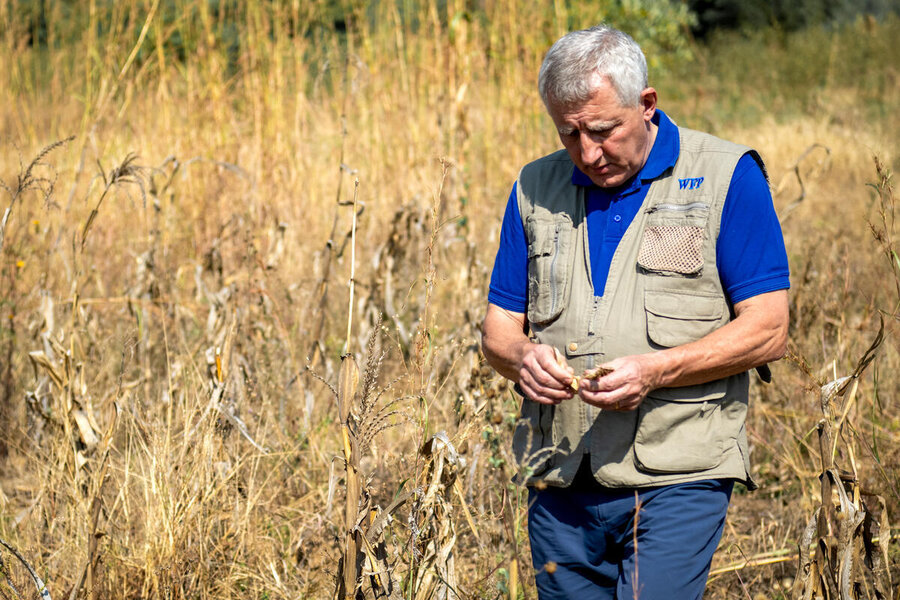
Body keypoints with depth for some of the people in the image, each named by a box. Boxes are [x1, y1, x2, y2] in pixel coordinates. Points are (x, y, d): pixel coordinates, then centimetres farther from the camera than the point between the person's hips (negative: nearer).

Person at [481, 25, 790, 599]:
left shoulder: (726, 177, -2)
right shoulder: (536, 187, 11)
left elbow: (767, 330, -6)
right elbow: (499, 326, 15)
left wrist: (655, 371, -19)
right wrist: (522, 357, -9)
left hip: (674, 482, -4)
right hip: (560, 483, 5)